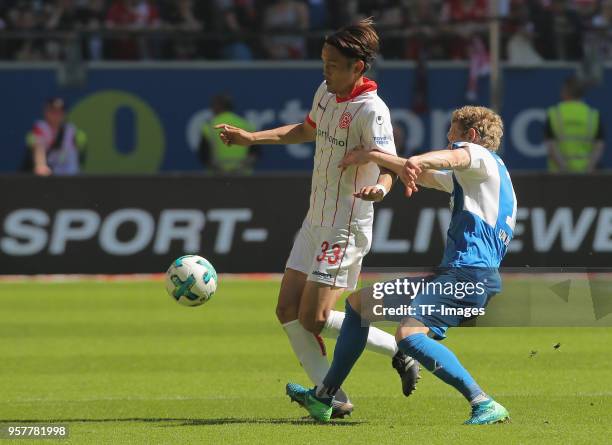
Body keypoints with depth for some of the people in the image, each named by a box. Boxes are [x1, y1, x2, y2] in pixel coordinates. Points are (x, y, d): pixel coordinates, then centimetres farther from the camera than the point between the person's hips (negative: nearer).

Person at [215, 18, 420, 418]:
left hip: (346, 229, -9)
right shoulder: (326, 93, 6)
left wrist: (379, 188, -51)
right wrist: (250, 138, 26)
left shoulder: (372, 110, -20)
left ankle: (400, 351, 4)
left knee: (315, 319, -11)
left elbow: (389, 166, -28)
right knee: (289, 310, 3)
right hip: (316, 222, 9)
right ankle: (332, 397, 5)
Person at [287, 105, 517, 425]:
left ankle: (484, 405, -34)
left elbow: (452, 157, -27)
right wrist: (372, 156, 39)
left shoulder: (482, 158, -3)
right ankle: (323, 398, 25)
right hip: (452, 274, 11)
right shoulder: (467, 176, 28)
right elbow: (426, 176, 41)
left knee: (409, 335, -33)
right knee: (359, 302, 20)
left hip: (470, 273, -11)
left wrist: (417, 161, -47)